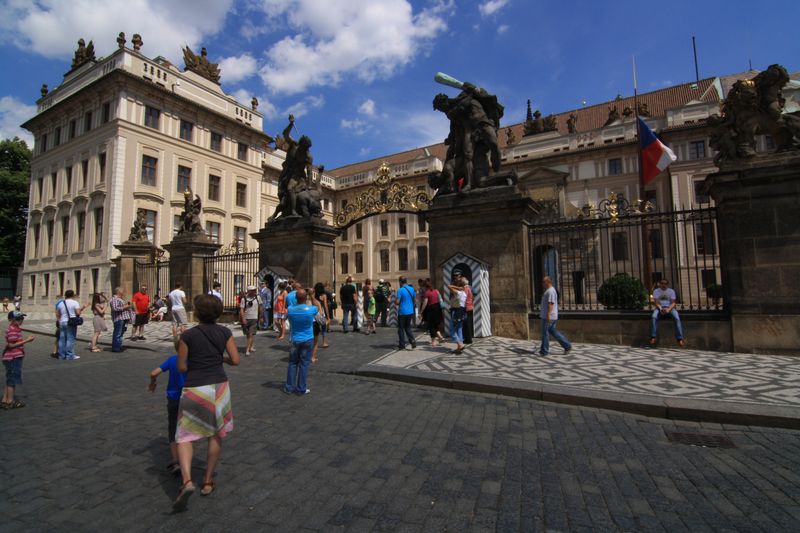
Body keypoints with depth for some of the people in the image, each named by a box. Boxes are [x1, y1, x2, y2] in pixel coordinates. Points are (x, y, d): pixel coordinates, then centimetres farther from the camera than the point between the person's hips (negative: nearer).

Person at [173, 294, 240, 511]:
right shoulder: (224, 332, -2)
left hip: (194, 389, -3)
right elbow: (235, 360, -2)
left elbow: (181, 367, -2)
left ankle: (187, 481, -9)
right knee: (216, 434, 18)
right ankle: (208, 481, 27)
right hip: (219, 386, 3)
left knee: (185, 436, 10)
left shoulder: (188, 335, -7)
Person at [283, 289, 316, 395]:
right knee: (304, 364, 5)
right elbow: (318, 307, 9)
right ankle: (301, 389, 12)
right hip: (307, 340, -2)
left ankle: (289, 387, 21)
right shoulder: (311, 309, -16)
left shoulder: (290, 309, -10)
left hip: (295, 340, 2)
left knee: (292, 363, 14)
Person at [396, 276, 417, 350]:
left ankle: (402, 345, 11)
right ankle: (413, 341, 3)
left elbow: (397, 302, -17)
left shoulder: (400, 290, -14)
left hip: (402, 312, -6)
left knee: (401, 328, 7)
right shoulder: (412, 289, 4)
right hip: (410, 312, 6)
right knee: (408, 327, 19)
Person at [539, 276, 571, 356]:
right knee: (553, 331, 14)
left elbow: (551, 303, -23)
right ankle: (567, 345, 15)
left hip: (548, 317, -10)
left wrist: (548, 314, -27)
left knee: (545, 332, -3)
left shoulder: (550, 291, -16)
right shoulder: (548, 290, 17)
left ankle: (544, 351, 5)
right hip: (548, 316, 10)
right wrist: (542, 312, 25)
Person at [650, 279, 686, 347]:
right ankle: (654, 337, -30)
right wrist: (660, 309, -25)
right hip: (659, 307, -1)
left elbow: (673, 303, -2)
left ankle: (680, 338, -26)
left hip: (669, 307, 1)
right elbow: (656, 302, -3)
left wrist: (668, 309, -23)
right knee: (654, 317, -32)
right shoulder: (656, 291, 6)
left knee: (677, 318, -30)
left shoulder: (671, 291, 8)